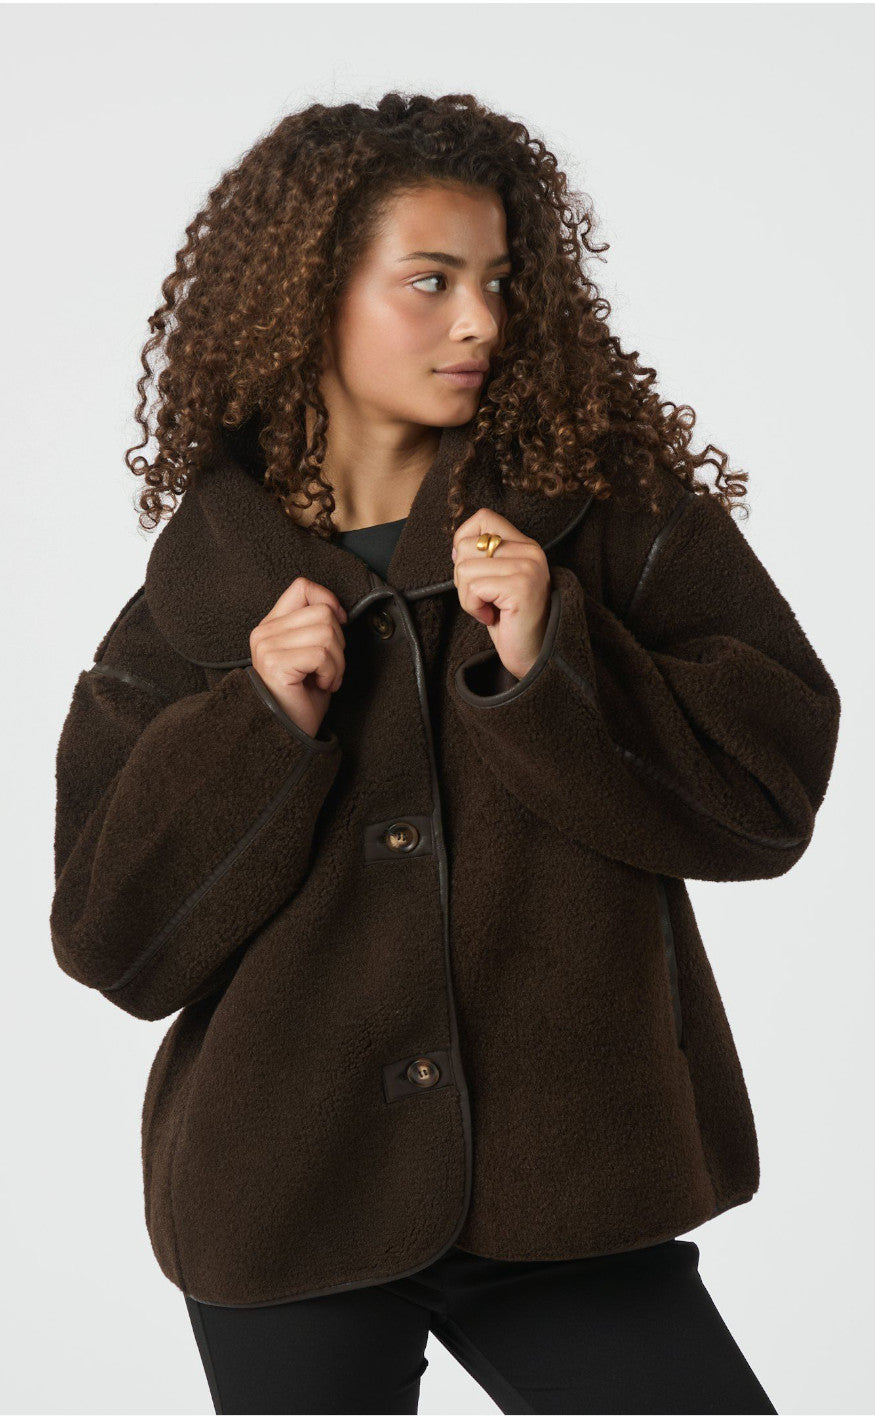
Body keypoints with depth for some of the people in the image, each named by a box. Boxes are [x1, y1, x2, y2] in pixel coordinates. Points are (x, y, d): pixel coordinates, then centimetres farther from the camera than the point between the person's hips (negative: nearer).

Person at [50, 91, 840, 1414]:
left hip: (561, 1189, 0)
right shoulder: (204, 576, 2)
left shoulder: (615, 511, 0)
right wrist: (260, 722, -15)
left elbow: (774, 782, -6)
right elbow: (114, 935, -1)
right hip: (287, 1196, 0)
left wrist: (551, 666, -19)